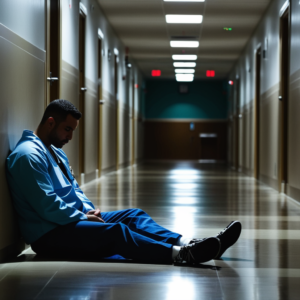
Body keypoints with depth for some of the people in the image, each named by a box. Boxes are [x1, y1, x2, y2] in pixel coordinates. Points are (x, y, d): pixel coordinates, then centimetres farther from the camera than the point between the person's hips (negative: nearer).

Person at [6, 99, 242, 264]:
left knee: (133, 215, -3)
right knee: (115, 232, -29)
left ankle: (189, 243, -20)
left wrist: (90, 210, 5)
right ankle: (181, 254, -41)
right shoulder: (28, 155, -17)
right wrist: (84, 217, -13)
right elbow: (48, 207, -24)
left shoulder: (56, 152, 18)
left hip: (76, 218, 10)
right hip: (49, 234, -10)